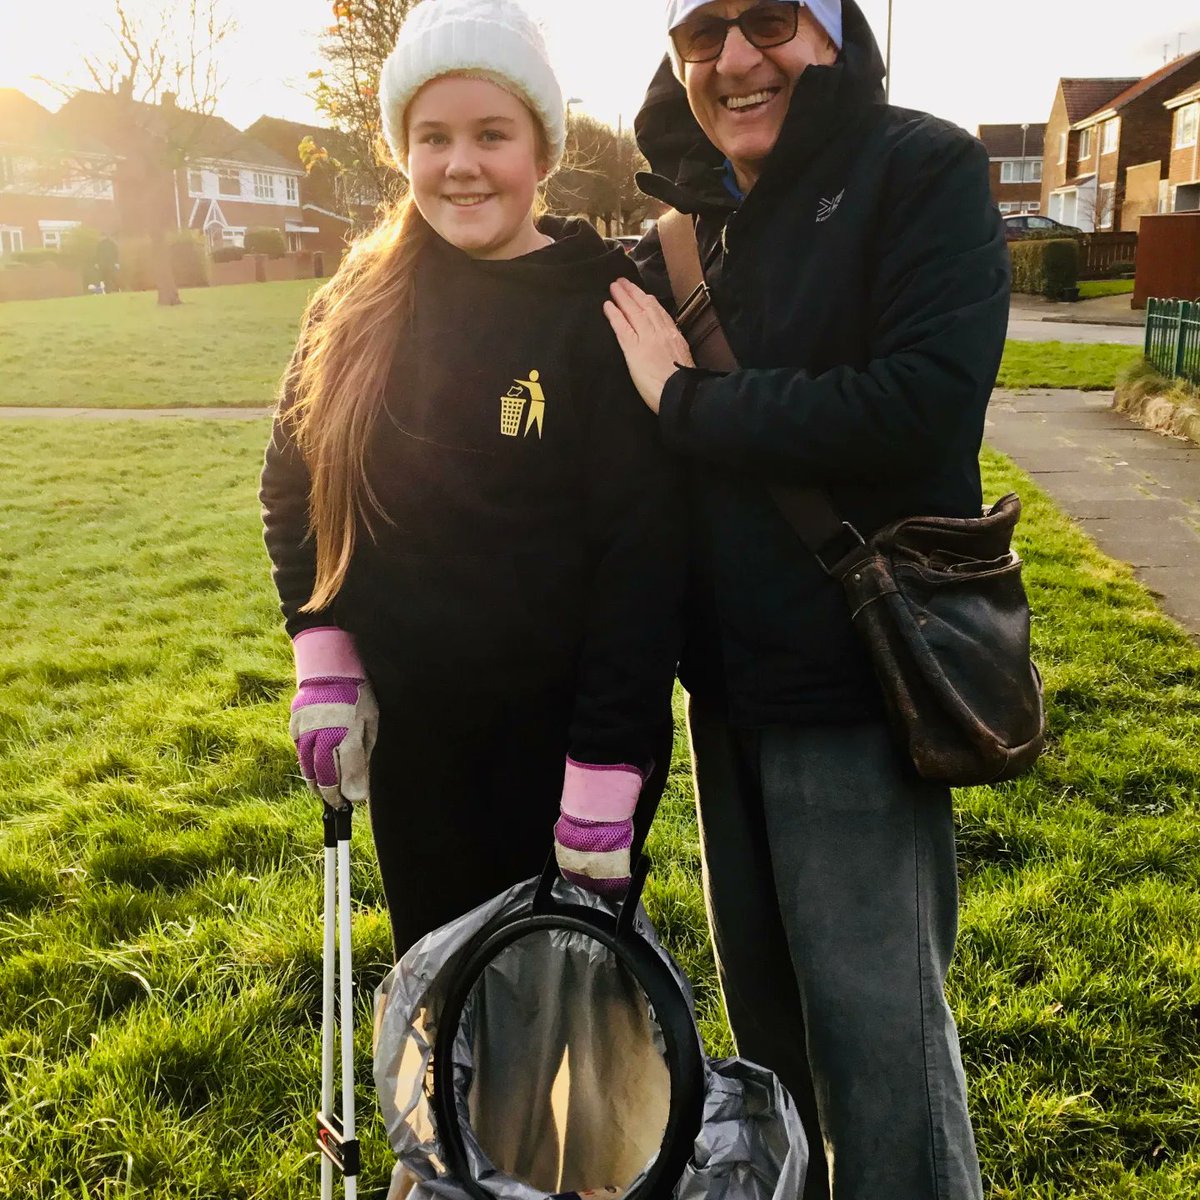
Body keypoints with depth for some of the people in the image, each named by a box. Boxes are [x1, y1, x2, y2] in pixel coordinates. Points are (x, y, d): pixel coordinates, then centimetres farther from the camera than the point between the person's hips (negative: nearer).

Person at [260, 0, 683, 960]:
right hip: (409, 741, 5)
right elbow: (292, 486, 12)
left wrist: (605, 771, -18)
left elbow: (644, 555, -16)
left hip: (559, 743, -4)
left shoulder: (602, 312, -13)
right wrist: (322, 653, 0)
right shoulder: (357, 307, 1)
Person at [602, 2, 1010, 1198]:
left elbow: (926, 407, -24)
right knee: (760, 988, 21)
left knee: (872, 1013, 3)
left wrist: (687, 399, -17)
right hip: (727, 682, 7)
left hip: (853, 685, -7)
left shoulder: (922, 171, -8)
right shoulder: (688, 225, 10)